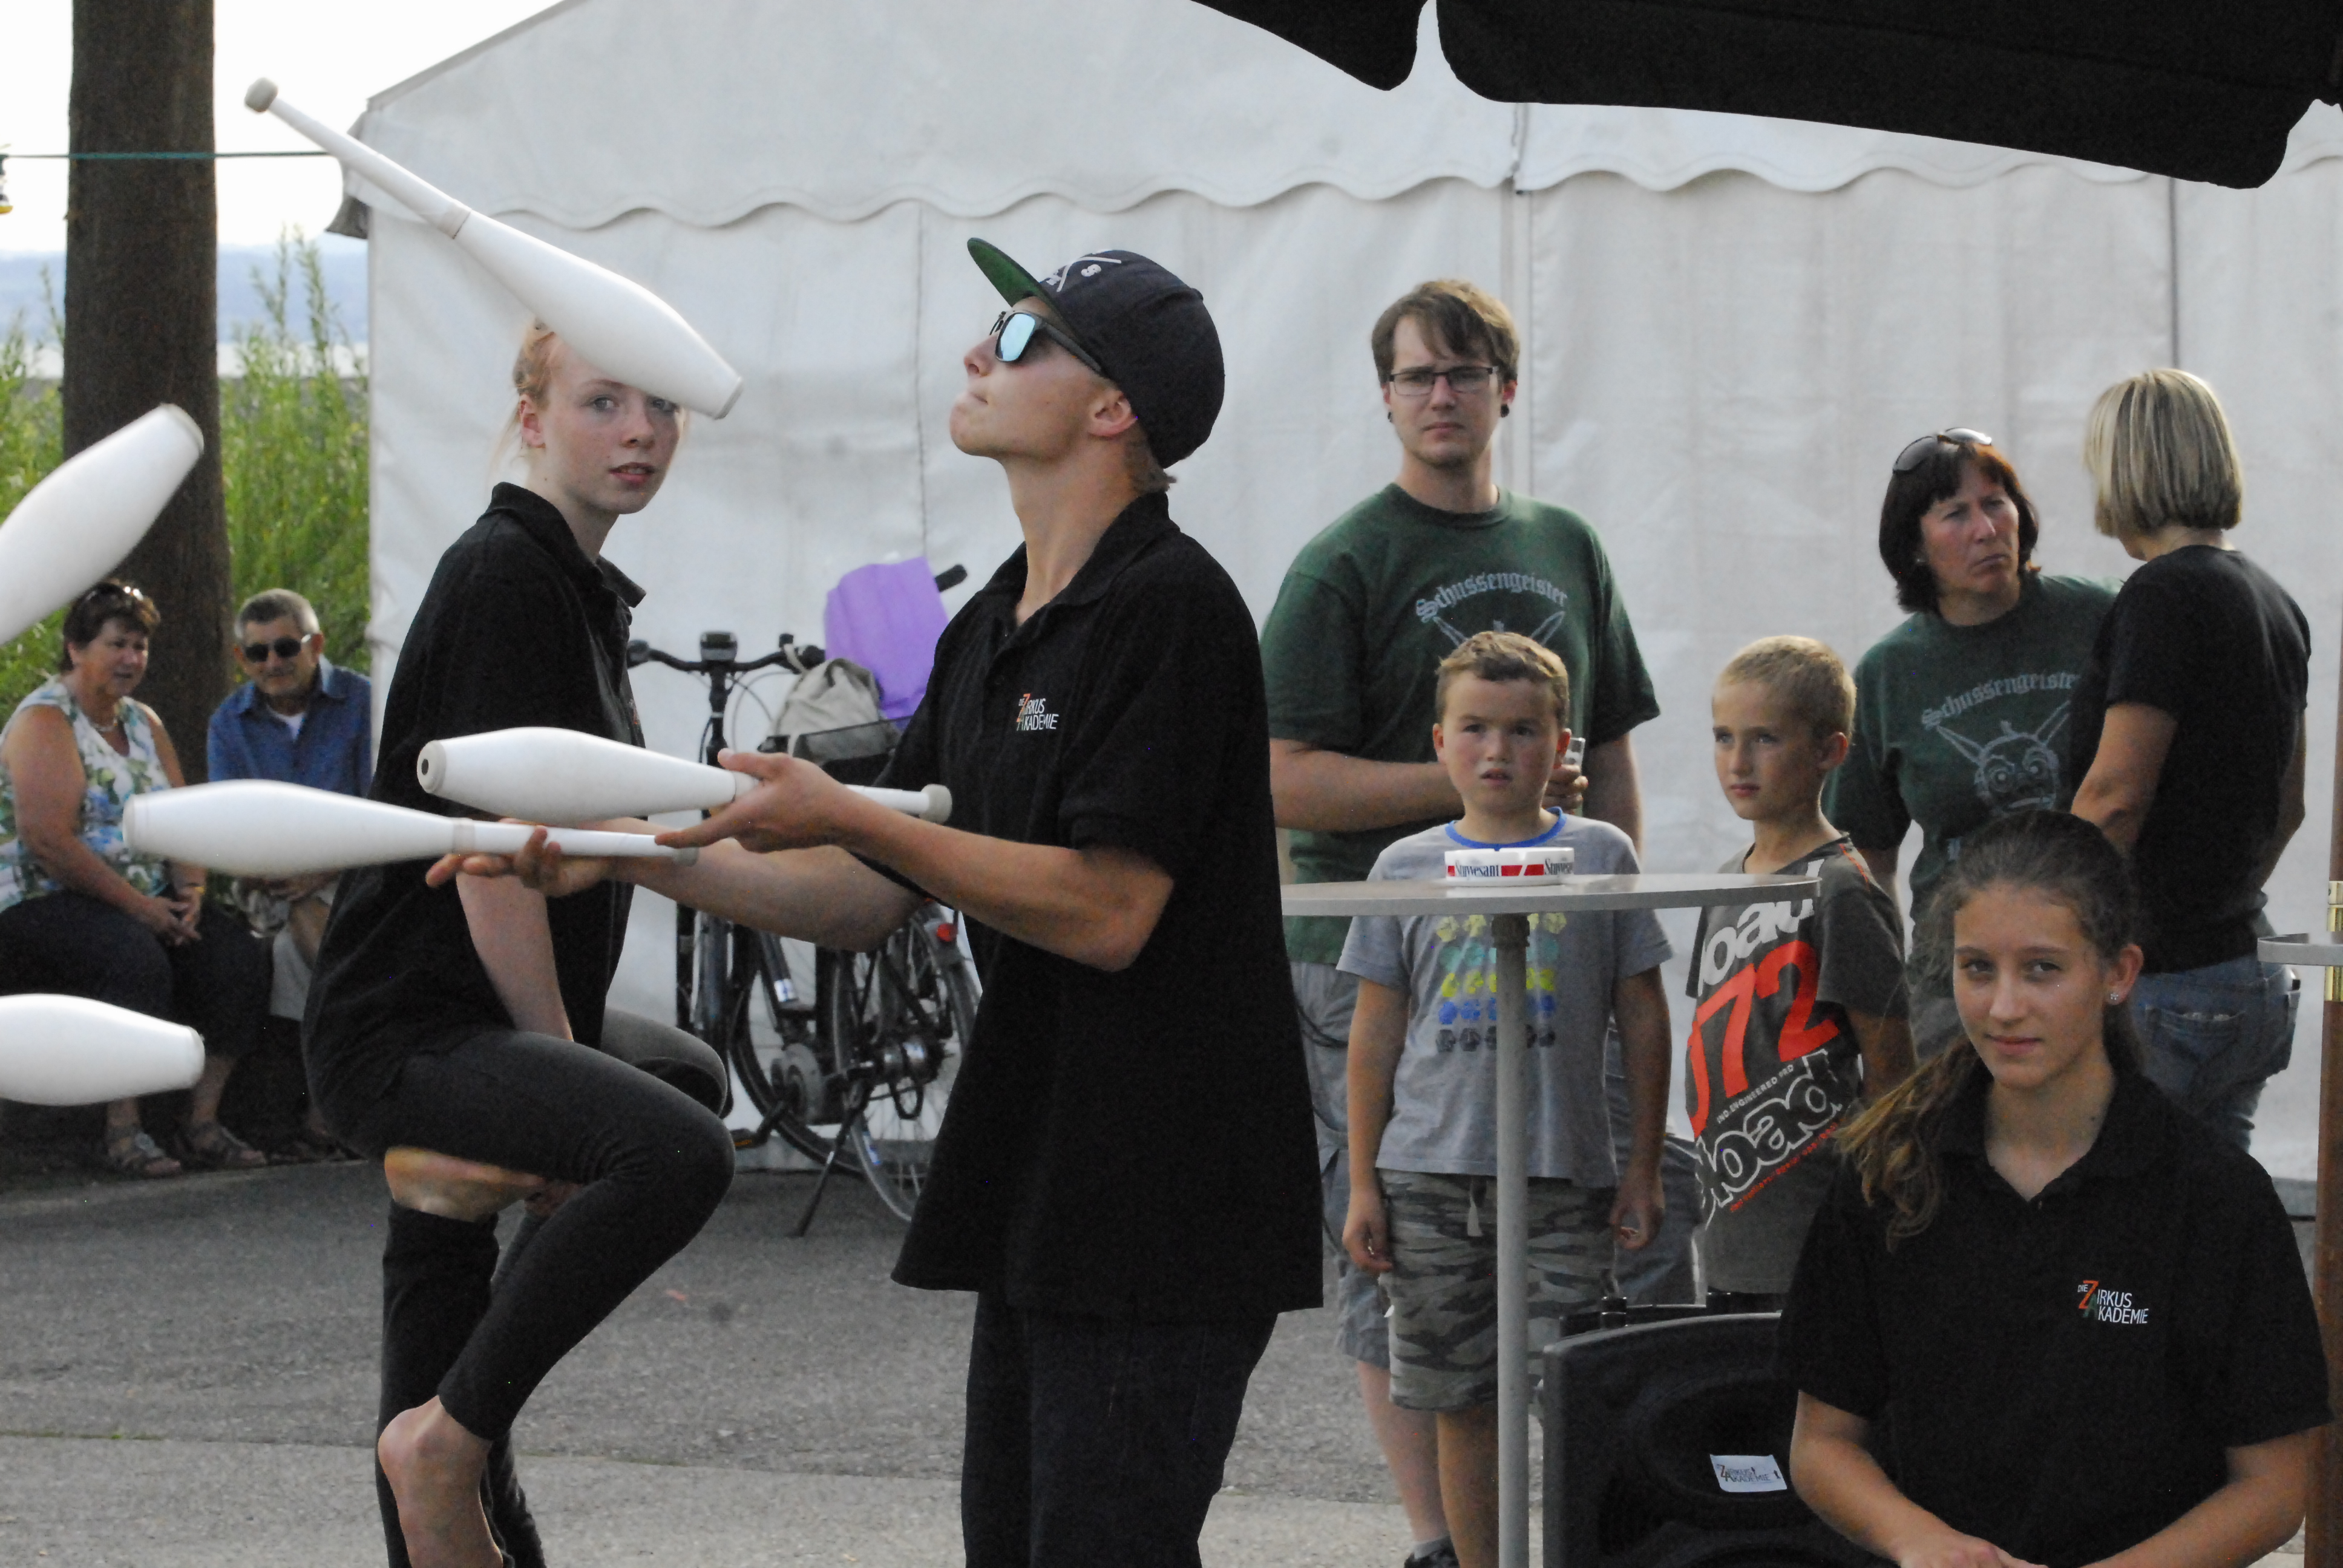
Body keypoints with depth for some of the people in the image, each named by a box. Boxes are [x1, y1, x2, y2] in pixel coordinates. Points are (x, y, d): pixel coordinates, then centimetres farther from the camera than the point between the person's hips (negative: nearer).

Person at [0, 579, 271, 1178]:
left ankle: (203, 1122, -13)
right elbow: (49, 842, -19)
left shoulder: (143, 724, 17)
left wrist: (191, 891, -7)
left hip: (148, 904, 7)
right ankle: (123, 1131, -29)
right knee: (136, 959, -36)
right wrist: (137, 906, -20)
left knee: (237, 955, -16)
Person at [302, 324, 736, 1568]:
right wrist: (559, 1064, -13)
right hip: (408, 1033, -10)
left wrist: (568, 1061, 16)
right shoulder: (503, 577, -12)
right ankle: (447, 1439, -22)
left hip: (463, 1038, 10)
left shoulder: (580, 590, 18)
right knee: (675, 1151, -34)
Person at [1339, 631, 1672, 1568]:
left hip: (1565, 1176, -2)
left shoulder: (1600, 858, 3)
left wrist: (1644, 1167, 3)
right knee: (1462, 1404, 7)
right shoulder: (1408, 867, 6)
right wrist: (1364, 1184, 6)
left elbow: (1642, 1017, 6)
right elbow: (1377, 1033, 9)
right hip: (1432, 1177, 2)